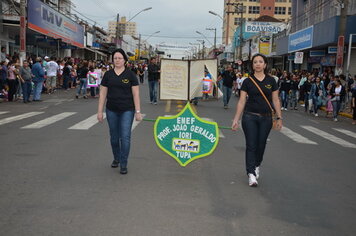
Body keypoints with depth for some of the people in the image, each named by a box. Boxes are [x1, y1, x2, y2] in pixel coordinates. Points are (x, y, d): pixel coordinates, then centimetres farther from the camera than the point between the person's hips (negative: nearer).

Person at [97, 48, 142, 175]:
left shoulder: (130, 75, -2)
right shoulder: (108, 75, 4)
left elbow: (136, 94, -3)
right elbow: (103, 94, 5)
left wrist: (138, 111, -8)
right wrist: (100, 111, 2)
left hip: (127, 110, -3)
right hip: (112, 111, 3)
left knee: (125, 137, -5)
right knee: (114, 137, 13)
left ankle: (123, 164, 4)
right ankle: (116, 158, 35)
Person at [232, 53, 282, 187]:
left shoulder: (271, 81, 4)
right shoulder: (248, 81, 0)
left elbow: (275, 100, 7)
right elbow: (241, 101, 0)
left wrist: (279, 117, 2)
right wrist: (236, 119, -5)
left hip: (266, 118, 2)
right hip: (250, 117, -1)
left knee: (261, 145, 10)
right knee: (251, 145, -4)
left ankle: (257, 166, 36)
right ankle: (251, 174, -1)